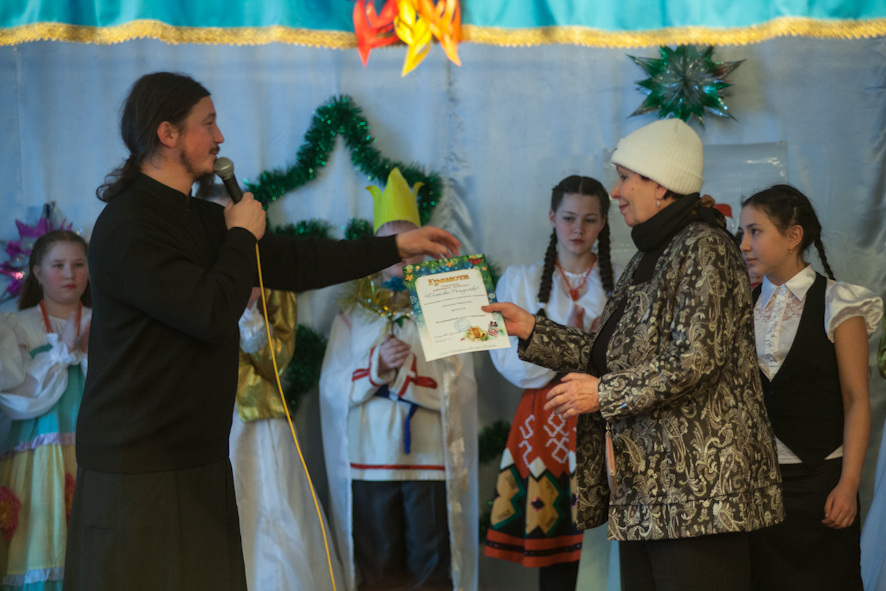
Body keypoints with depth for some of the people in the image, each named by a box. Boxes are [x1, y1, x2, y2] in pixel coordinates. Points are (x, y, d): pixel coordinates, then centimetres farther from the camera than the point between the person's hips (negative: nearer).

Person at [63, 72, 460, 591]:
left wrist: (399, 247, 19)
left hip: (199, 459, 9)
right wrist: (243, 235, -7)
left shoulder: (201, 218, 14)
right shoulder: (128, 227, -16)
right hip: (140, 470, -9)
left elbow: (292, 265, 18)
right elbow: (214, 313, -23)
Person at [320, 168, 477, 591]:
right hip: (369, 460, 1)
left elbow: (461, 388, -2)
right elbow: (331, 387, 1)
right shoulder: (354, 310, 10)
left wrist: (398, 374, -12)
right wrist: (377, 366, -16)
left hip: (432, 458, -1)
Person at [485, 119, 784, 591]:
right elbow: (613, 353, 23)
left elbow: (694, 359, -20)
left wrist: (604, 393, -13)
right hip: (643, 485, 10)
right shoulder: (651, 256, 21)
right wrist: (530, 330, 18)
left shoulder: (703, 249, -10)